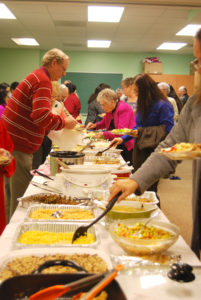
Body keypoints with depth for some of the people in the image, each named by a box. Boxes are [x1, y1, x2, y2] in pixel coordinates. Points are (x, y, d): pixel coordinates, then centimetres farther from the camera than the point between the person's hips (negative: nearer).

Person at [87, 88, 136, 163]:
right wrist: (95, 125, 5)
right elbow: (104, 123, 26)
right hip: (116, 145, 8)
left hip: (128, 147, -7)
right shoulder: (109, 109, 6)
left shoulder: (123, 108, -18)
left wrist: (103, 134, -25)